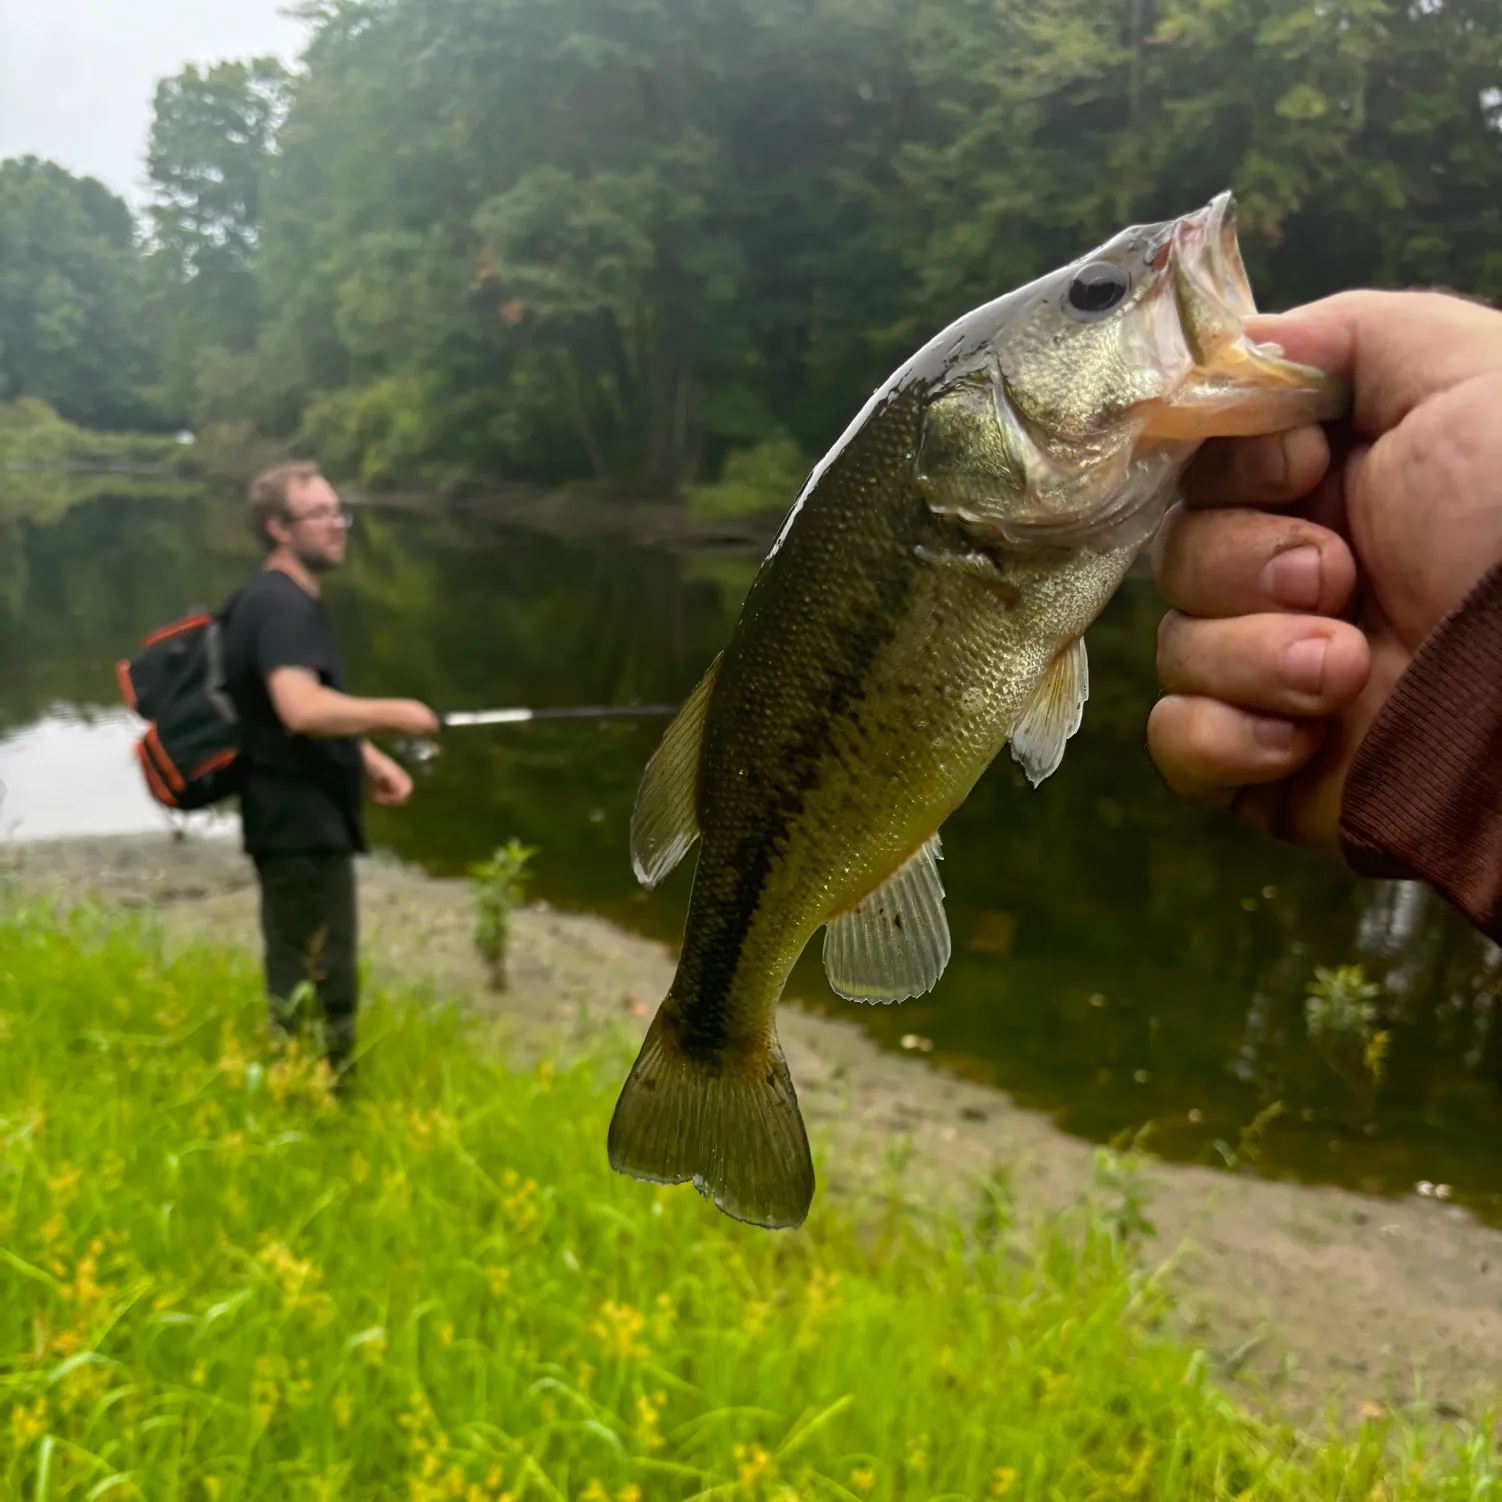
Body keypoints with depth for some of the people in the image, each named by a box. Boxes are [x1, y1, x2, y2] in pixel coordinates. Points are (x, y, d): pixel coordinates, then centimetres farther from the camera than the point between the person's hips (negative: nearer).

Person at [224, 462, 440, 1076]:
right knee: (318, 985, -3)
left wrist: (370, 761, 9)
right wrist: (391, 714, -21)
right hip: (301, 824, -11)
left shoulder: (287, 601, 15)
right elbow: (302, 710, -34)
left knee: (300, 978, 20)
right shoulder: (283, 605, -18)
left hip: (302, 820, 11)